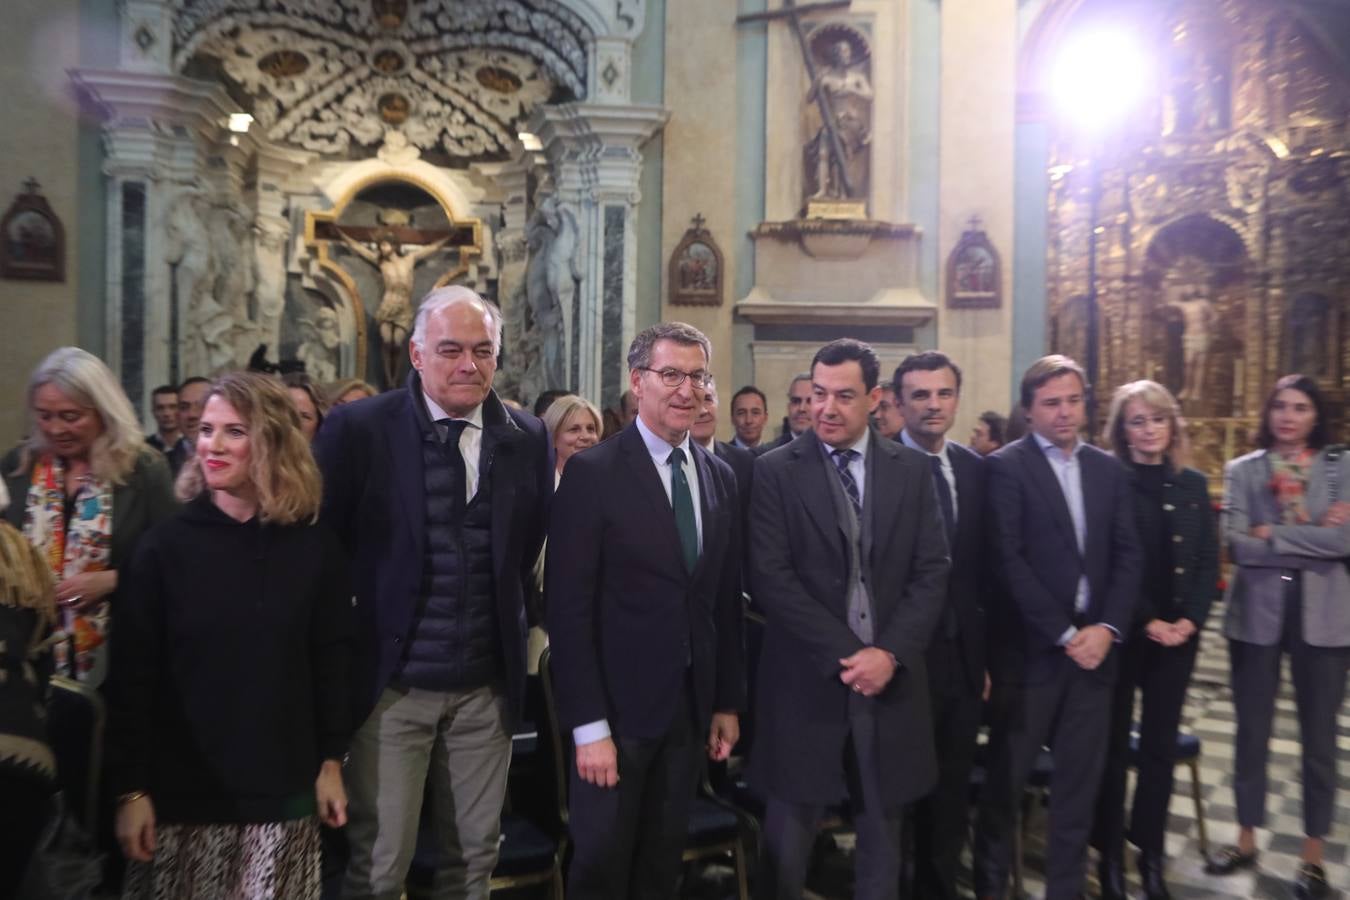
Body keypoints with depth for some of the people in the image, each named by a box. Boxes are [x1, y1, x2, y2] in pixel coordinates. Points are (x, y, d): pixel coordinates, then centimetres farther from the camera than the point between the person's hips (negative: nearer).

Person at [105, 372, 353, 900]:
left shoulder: (314, 547, -2)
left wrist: (331, 762, 3)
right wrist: (130, 787, -6)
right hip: (181, 791, 0)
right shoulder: (166, 546, -5)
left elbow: (333, 660, 1)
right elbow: (132, 674, -4)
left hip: (280, 788, 1)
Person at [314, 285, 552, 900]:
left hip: (487, 686, 3)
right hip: (393, 684, -3)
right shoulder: (359, 428, -8)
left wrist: (504, 614, 7)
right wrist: (360, 618, 0)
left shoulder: (527, 438, 1)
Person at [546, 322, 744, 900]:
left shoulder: (720, 477, 6)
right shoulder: (592, 474, -12)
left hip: (693, 706, 5)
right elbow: (568, 608, -14)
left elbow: (727, 601, 9)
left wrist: (728, 701, 9)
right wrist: (588, 725, -16)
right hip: (618, 707, -5)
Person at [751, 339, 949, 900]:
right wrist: (845, 654, -14)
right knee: (787, 845, 9)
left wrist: (890, 652, -10)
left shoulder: (911, 470, 5)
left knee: (882, 833, 18)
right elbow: (771, 578, -11)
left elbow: (932, 572, 2)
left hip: (890, 677, 3)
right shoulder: (776, 471, -4)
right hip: (806, 680, -2)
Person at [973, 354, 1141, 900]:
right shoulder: (1007, 466, -6)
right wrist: (1064, 634, -12)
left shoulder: (1110, 470, 11)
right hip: (1031, 647, -4)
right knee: (1007, 778, 7)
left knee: (1081, 780, 12)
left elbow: (1127, 556, 7)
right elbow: (1009, 560, -12)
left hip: (1095, 644, 5)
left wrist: (1106, 628, -6)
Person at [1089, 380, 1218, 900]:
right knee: (1113, 744, 6)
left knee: (1161, 745, 11)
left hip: (1180, 633, 4)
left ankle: (1152, 855, 25)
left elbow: (1209, 561, 7)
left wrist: (1190, 619, -6)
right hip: (1122, 631, -4)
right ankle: (1111, 856, 20)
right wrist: (1146, 621, -15)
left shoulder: (1193, 484, 8)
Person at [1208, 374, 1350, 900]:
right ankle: (1246, 839, 27)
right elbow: (1235, 544, -9)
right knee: (1251, 731, 11)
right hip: (1256, 613, 1)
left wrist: (1274, 534, -12)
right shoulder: (1242, 470, 3)